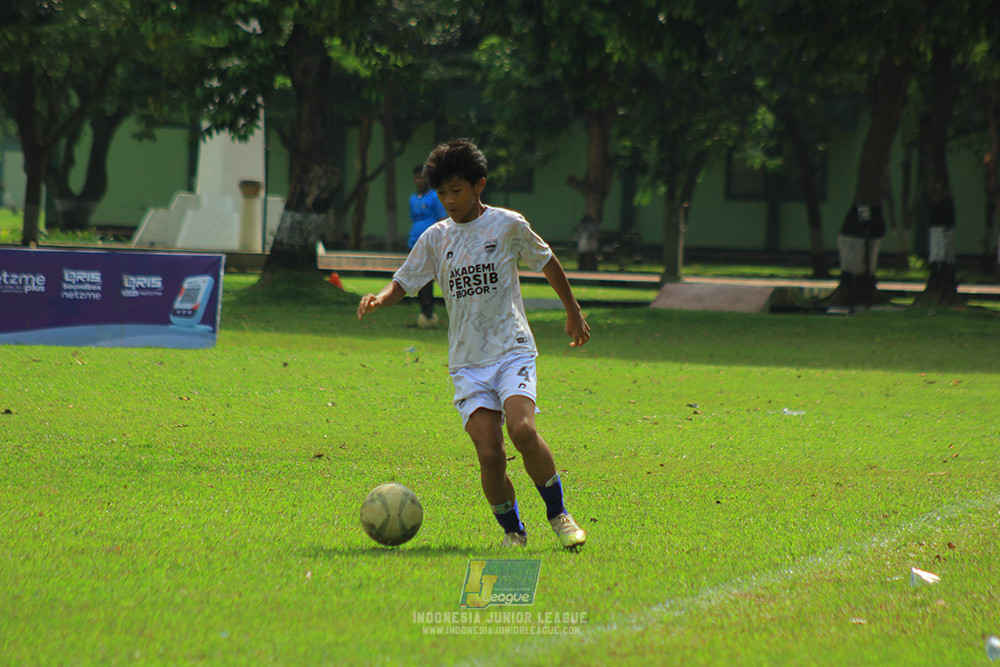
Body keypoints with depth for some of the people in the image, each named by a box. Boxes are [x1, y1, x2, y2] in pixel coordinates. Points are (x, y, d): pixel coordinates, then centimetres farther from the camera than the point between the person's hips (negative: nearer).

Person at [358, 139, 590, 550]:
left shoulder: (507, 224, 2)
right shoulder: (435, 238, 7)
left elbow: (547, 263, 17)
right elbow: (403, 284, 7)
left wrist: (573, 313, 27)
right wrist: (379, 299, -16)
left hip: (513, 350, -2)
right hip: (467, 361, 2)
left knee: (522, 430, -26)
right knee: (489, 454, -14)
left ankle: (557, 514, -6)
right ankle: (512, 531, 8)